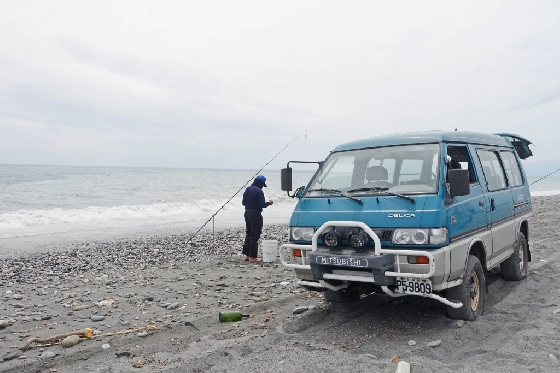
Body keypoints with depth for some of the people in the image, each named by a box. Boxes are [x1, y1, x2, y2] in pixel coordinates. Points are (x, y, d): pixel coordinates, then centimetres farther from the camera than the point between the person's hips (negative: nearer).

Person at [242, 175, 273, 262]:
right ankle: (252, 257, 2)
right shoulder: (259, 191, -17)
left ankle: (247, 255, 21)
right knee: (255, 236, -1)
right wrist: (269, 203, 0)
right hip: (255, 214, -8)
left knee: (248, 234, 16)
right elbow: (262, 205, -19)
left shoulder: (248, 189, 6)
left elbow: (243, 202, 10)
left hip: (247, 213, 8)